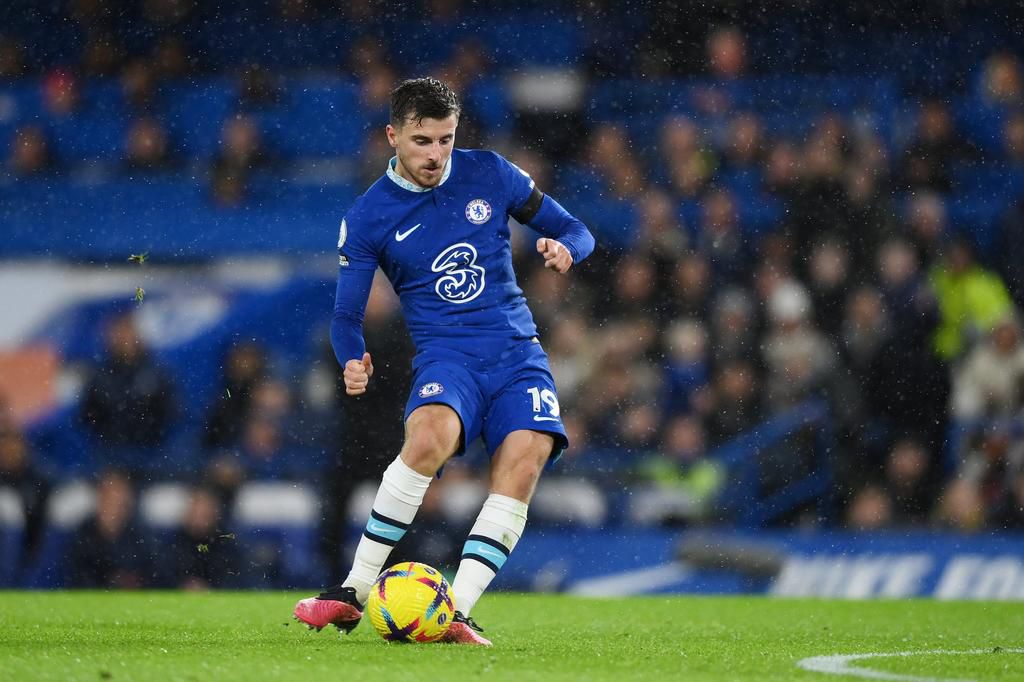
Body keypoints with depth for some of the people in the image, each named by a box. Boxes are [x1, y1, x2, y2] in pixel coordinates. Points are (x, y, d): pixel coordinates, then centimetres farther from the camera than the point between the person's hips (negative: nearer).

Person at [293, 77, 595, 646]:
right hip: (446, 355, -2)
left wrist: (563, 247, -11)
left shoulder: (489, 174, 6)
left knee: (523, 464, -25)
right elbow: (346, 313, 5)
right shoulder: (368, 217, 2)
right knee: (429, 436, -34)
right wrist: (352, 360, -17)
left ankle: (456, 613, -27)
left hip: (518, 353, 2)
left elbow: (575, 231, 14)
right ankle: (353, 593, -27)